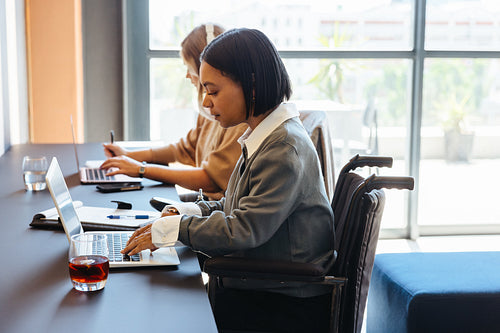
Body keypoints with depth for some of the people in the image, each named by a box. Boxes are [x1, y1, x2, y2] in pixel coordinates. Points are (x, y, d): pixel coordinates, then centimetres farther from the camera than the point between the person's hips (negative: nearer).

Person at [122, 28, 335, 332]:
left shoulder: (285, 149, -22)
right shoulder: (264, 137, 8)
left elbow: (243, 231, -25)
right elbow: (238, 207, 15)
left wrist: (169, 229, -15)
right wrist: (181, 213, 0)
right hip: (262, 287, 8)